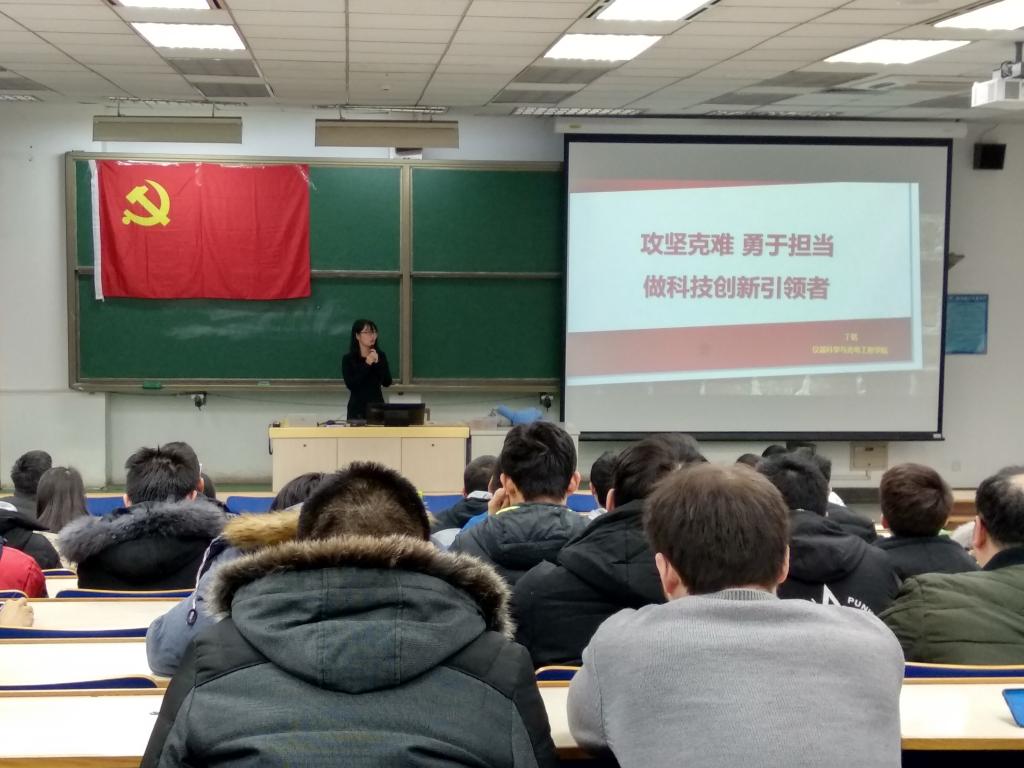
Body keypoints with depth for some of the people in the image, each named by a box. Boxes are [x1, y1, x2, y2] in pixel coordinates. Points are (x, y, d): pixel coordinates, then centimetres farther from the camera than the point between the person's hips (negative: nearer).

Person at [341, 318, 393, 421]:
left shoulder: (381, 356, 4)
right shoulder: (348, 359, -4)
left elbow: (387, 382, -3)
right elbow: (350, 385, -15)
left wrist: (378, 362, -15)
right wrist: (366, 364, -18)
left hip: (378, 406, 2)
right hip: (357, 409, -2)